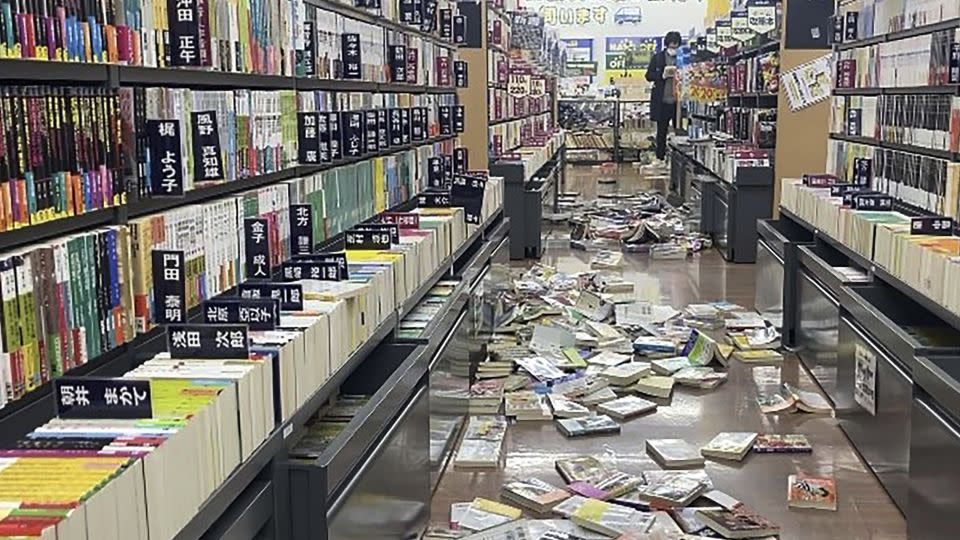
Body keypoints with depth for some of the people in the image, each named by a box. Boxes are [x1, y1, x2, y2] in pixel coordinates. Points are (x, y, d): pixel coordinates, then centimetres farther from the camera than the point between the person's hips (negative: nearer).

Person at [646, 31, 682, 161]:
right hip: (662, 102, 1)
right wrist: (663, 75, -14)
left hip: (678, 101, -1)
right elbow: (649, 76, 2)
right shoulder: (657, 57, 4)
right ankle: (660, 159, 17)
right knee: (661, 131, 9)